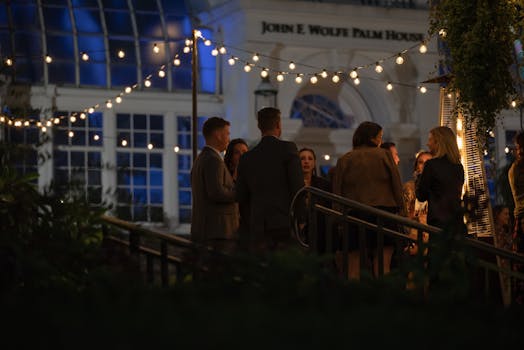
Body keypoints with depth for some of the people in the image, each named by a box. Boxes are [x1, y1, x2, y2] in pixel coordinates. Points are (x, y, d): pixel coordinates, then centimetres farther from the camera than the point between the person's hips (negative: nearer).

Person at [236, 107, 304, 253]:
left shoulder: (246, 157, 11)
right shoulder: (288, 148, -2)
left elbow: (241, 197, 14)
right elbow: (298, 186, -7)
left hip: (257, 227, 4)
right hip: (284, 224, -4)